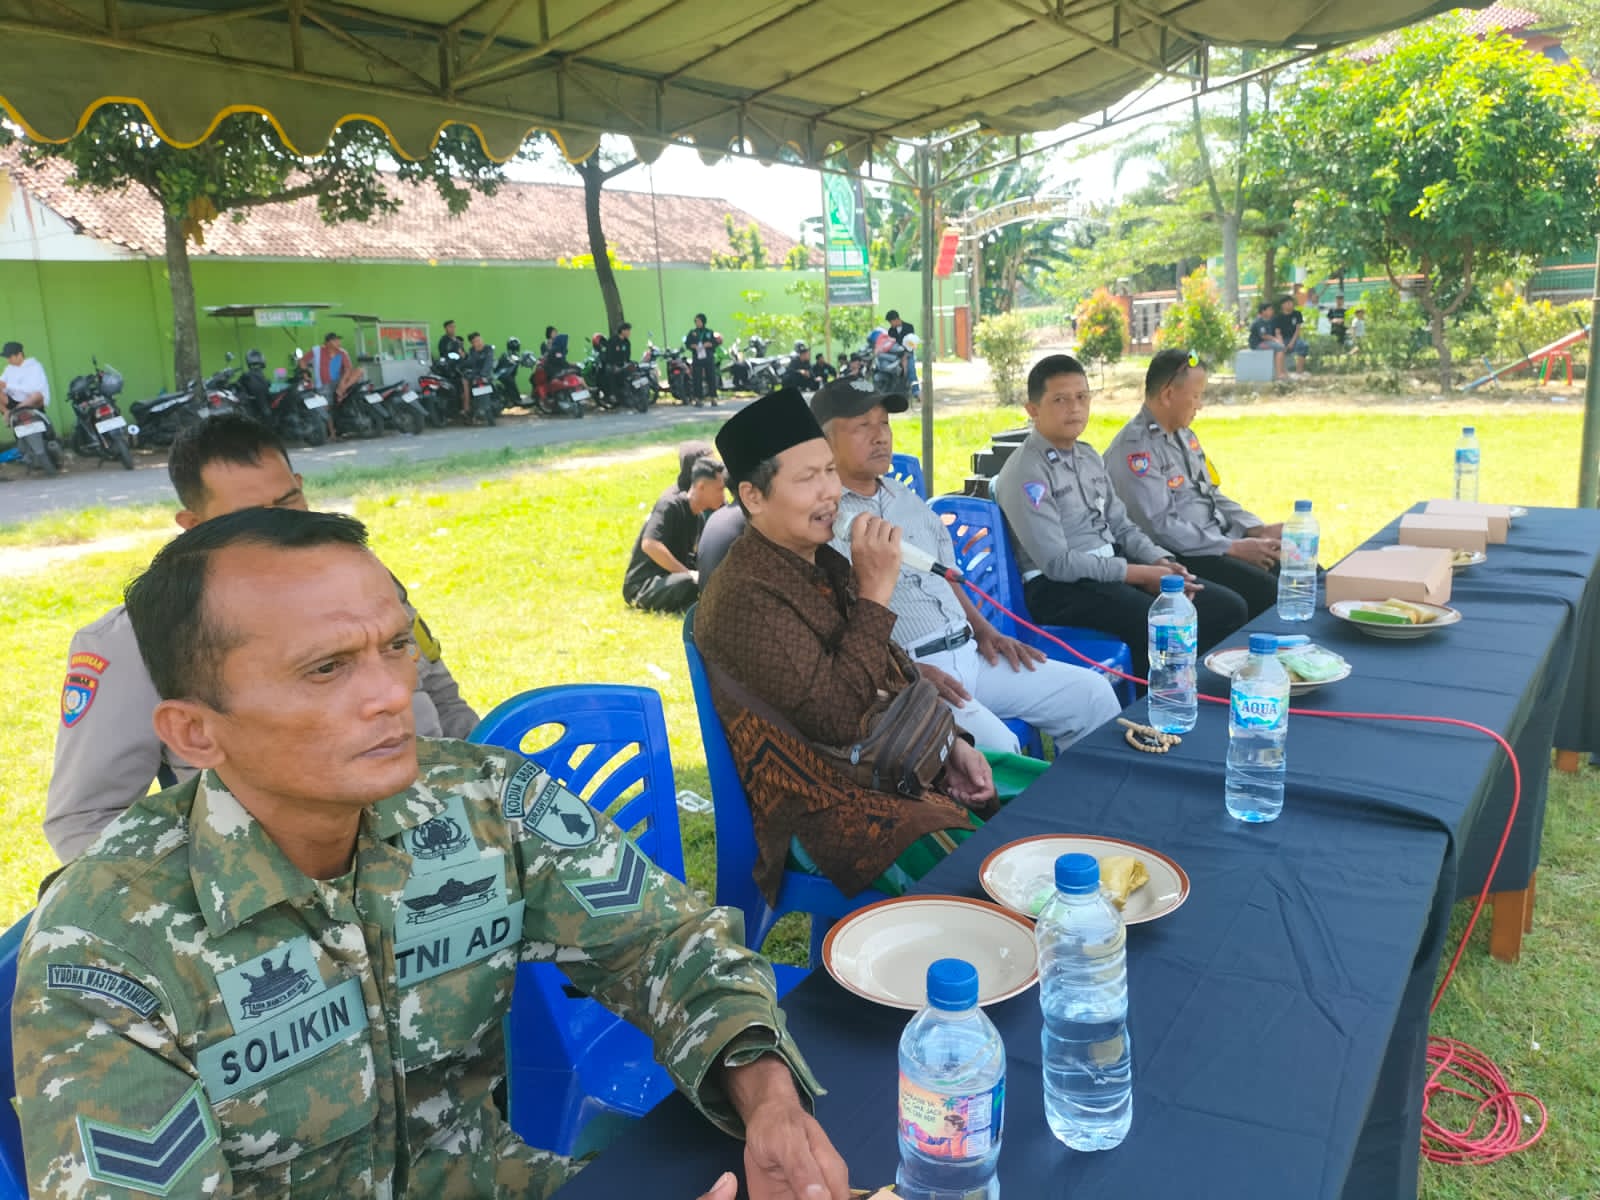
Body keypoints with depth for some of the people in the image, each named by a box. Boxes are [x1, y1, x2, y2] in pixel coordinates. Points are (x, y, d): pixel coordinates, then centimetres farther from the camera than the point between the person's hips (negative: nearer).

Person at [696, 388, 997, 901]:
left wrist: (951, 744, 5)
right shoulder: (744, 597, -21)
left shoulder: (827, 564, 9)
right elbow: (838, 717, -27)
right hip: (829, 811, -9)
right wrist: (874, 593, -24)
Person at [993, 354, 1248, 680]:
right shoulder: (1025, 472, -13)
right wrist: (1142, 574, -19)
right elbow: (1057, 562, -19)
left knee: (1228, 607, -2)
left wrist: (1161, 562, -5)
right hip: (1059, 586, -8)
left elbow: (1121, 525, 16)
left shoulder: (1088, 456, 14)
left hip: (1114, 566, 9)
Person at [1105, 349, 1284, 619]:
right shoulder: (1134, 448, -15)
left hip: (1219, 541, 9)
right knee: (1268, 592, -25)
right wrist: (1235, 548, -19)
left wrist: (1259, 529, 4)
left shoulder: (1184, 435, 14)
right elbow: (1160, 526, -21)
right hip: (1181, 557, -9)